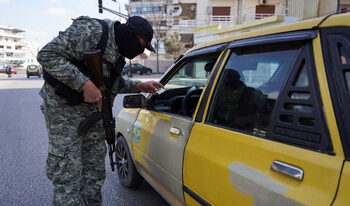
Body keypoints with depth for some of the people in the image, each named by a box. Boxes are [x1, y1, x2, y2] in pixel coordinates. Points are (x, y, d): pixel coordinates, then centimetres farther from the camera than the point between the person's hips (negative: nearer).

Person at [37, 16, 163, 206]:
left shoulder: (118, 50, 10)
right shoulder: (91, 30, -17)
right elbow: (47, 55, -23)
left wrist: (138, 87, 10)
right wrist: (84, 83, -29)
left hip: (94, 110, 8)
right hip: (64, 107, -8)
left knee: (94, 174, 14)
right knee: (67, 175, -2)